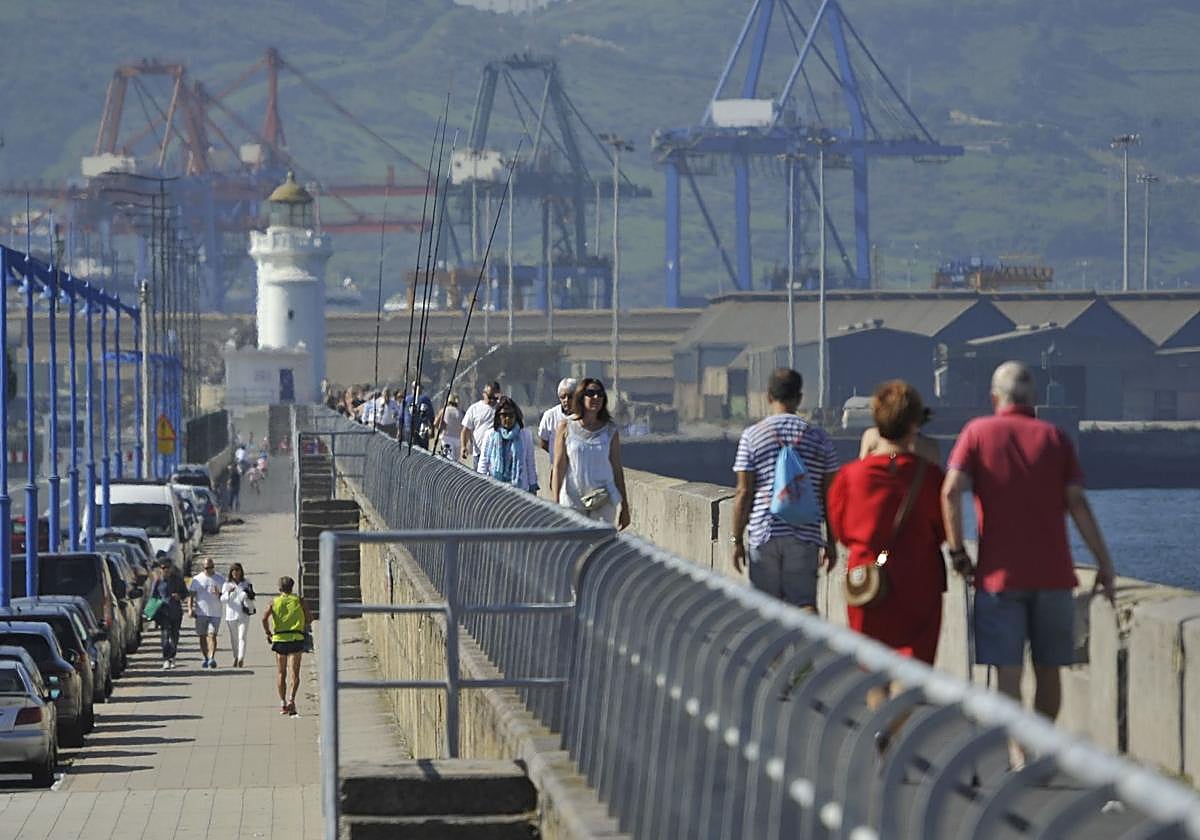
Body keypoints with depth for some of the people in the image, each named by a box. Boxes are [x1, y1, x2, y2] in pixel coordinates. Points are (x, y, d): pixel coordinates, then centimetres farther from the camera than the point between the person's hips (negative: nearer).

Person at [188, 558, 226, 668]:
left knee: (212, 635, -14)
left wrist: (219, 595, -13)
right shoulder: (197, 579, 6)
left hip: (215, 613, -1)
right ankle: (206, 658, 17)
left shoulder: (220, 580, 7)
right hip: (201, 613, 2)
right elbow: (191, 595, 5)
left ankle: (212, 658, -22)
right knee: (202, 637, 6)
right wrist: (190, 608, -8)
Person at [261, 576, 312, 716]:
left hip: (279, 639, 1)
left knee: (280, 673, 13)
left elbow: (264, 618, -8)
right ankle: (291, 699, -22)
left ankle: (282, 703, 9)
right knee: (295, 672, -2)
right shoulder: (298, 601, 6)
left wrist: (268, 633, 4)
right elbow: (309, 619, 3)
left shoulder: (274, 602, 6)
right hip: (296, 639, -1)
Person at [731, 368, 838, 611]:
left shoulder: (752, 436, -1)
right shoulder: (818, 437, 3)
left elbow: (743, 493, -3)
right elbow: (829, 494, 5)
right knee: (805, 605, -2)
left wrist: (737, 540, 3)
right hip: (805, 536, 1)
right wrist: (831, 541, 12)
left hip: (763, 534, -1)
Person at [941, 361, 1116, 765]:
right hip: (1053, 573, 2)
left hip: (999, 574, -2)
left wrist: (957, 551, -5)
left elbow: (951, 491, -11)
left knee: (1008, 668, -4)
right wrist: (1104, 562, 1)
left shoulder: (977, 432, 3)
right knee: (1048, 669, 13)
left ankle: (1017, 751, -18)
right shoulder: (1055, 437, 6)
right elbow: (1077, 503, -2)